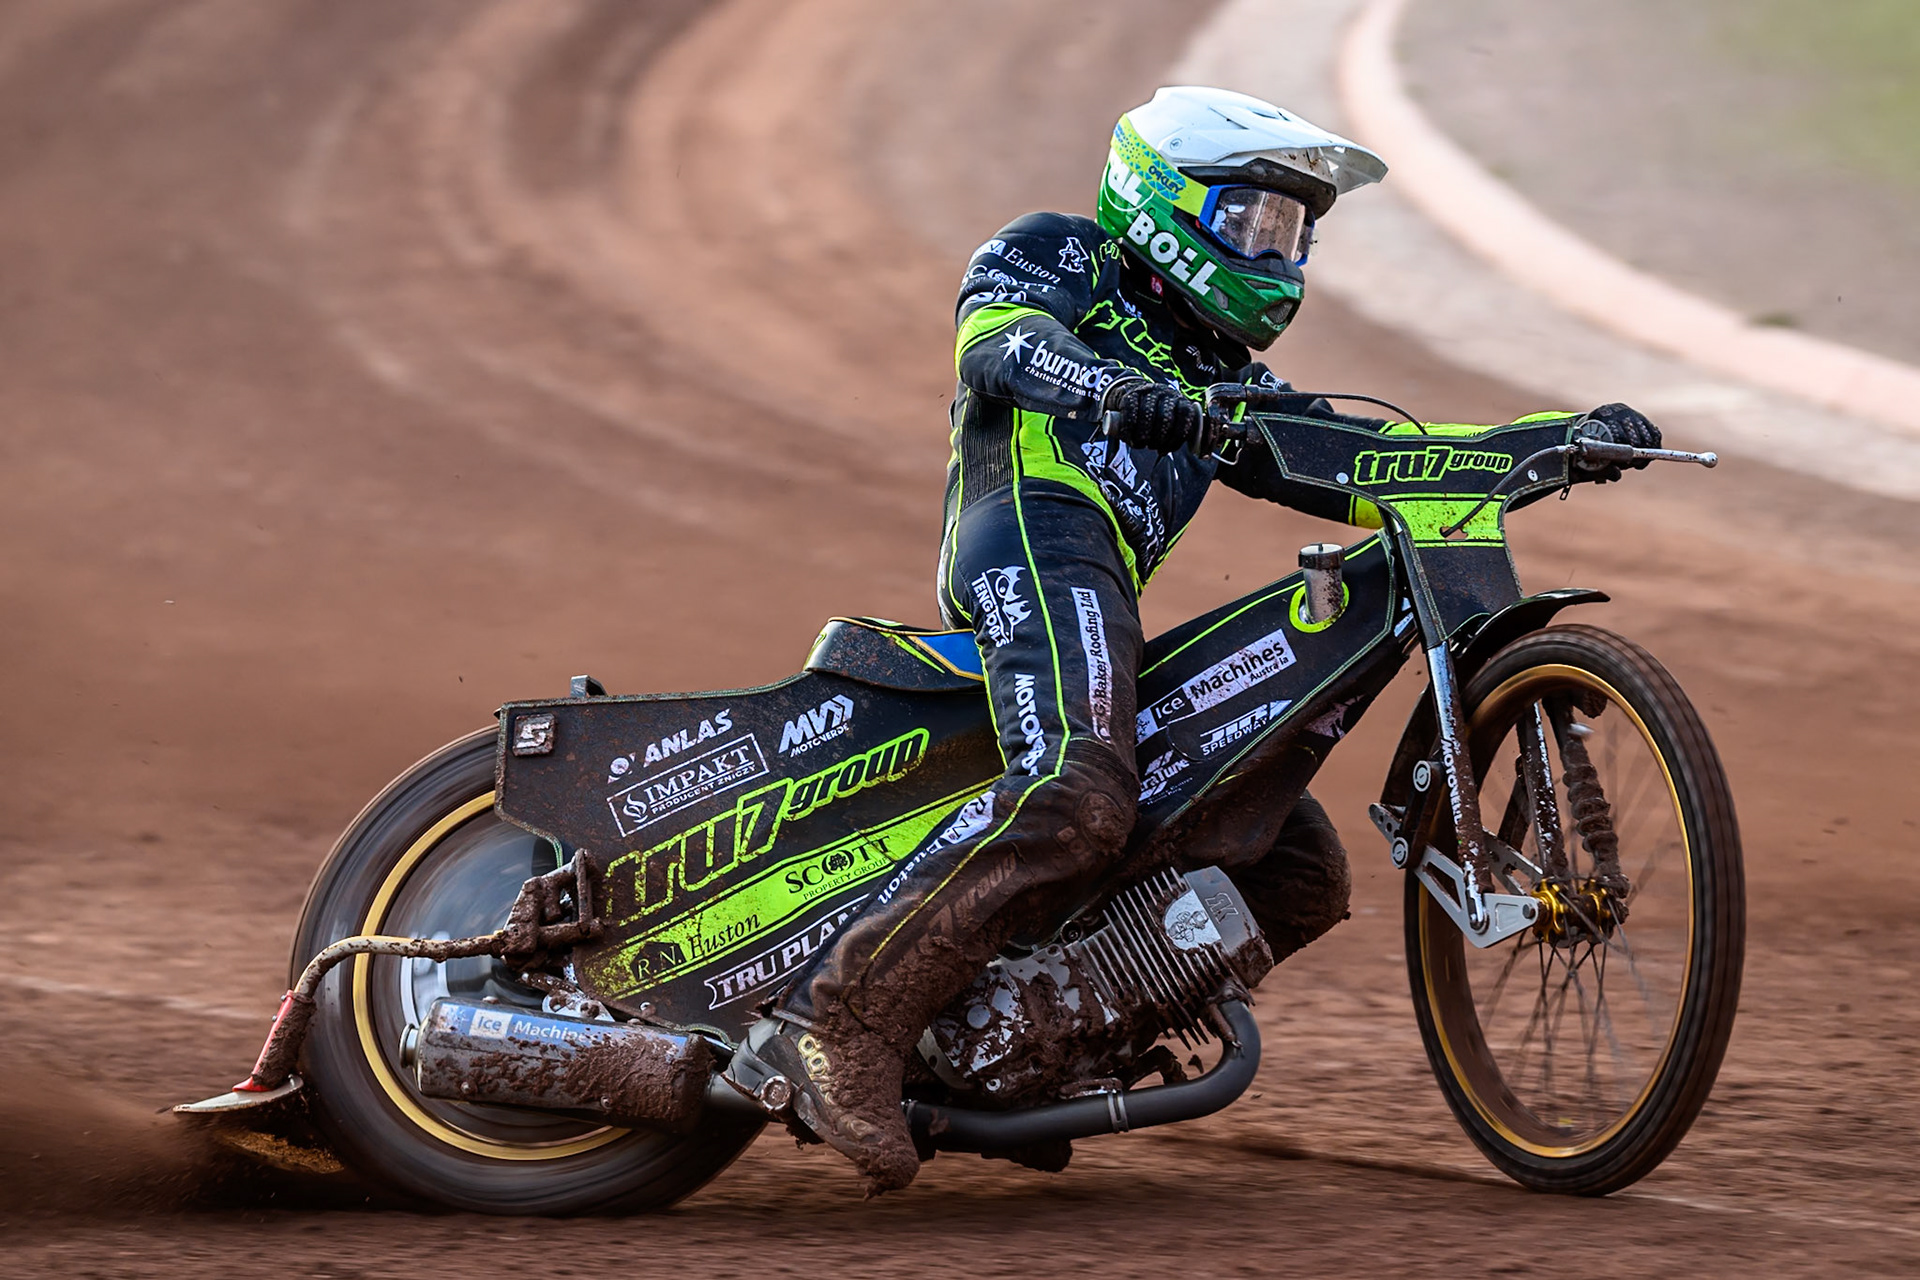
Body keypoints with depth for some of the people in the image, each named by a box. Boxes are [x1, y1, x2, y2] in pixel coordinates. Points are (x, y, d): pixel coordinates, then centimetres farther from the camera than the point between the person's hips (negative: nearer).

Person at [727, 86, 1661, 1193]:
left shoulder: (1224, 381, 36)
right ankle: (843, 1015, -37)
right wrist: (1113, 388, -30)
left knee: (1303, 871, 4)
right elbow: (1000, 336, -8)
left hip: (1118, 616, 9)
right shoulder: (1055, 257, 15)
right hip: (1037, 532, -9)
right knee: (1077, 795, -35)